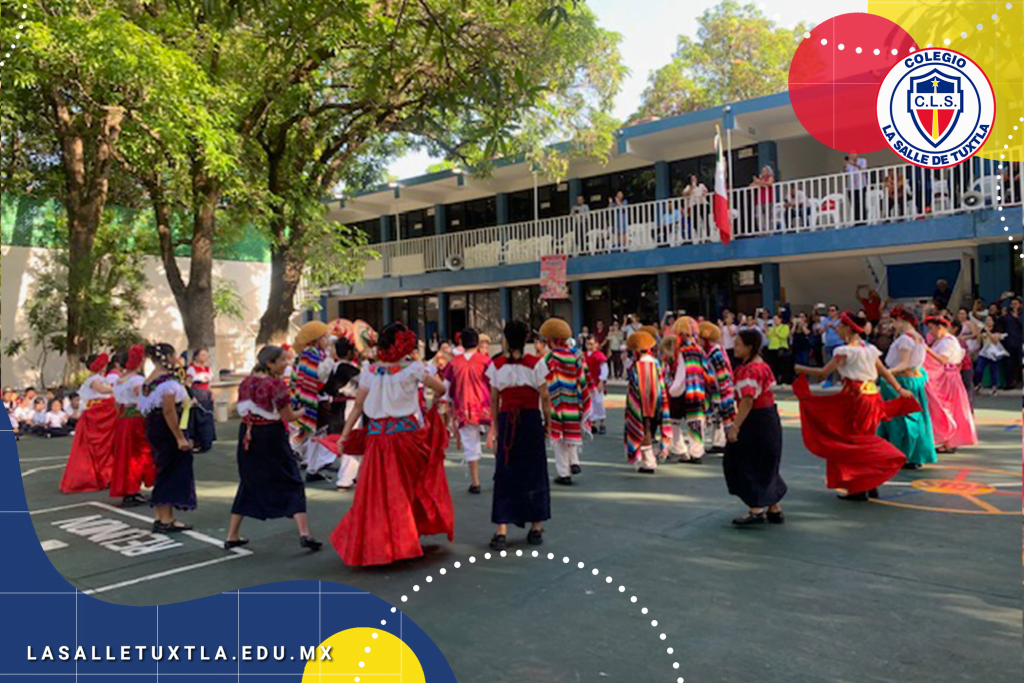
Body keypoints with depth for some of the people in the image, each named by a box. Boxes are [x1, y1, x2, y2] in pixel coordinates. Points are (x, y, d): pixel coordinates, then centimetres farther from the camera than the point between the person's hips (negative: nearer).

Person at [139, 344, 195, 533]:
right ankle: (166, 521, 5)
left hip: (154, 430, 9)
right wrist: (180, 438, -23)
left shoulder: (149, 380, 11)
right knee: (171, 474, -1)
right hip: (168, 432, -9)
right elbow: (169, 412, -24)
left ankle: (160, 517, 25)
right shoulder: (169, 380, -18)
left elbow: (147, 408, 14)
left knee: (163, 474, 17)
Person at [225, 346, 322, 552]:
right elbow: (288, 417, -13)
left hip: (248, 436, 6)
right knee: (291, 483, 1)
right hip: (271, 436, -6)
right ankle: (304, 534, -6)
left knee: (248, 484, 19)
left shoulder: (246, 382, 5)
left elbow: (242, 411, 11)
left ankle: (232, 536, 23)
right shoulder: (276, 384, -15)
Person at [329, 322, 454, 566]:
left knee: (377, 493, 8)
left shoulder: (369, 371, 1)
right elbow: (441, 389, -1)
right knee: (409, 487, 15)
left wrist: (344, 436, 4)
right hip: (407, 434, -2)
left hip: (377, 435, 2)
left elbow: (358, 407, 1)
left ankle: (375, 544, 15)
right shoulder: (413, 369, -7)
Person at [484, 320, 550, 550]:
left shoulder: (496, 365, 0)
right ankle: (536, 528, 20)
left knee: (504, 474, 7)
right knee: (534, 472, 11)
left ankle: (501, 532, 3)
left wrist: (495, 427, 12)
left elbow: (494, 400, 4)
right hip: (531, 421, -1)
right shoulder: (535, 363, -6)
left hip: (506, 422, 1)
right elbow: (545, 397, -5)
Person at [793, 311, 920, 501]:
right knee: (864, 441, 17)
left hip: (855, 398, -7)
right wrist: (899, 389, 17)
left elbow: (823, 373, -13)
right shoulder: (869, 349, 11)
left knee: (848, 441, 3)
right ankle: (870, 485, 21)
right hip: (871, 395, 7)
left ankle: (857, 489, 5)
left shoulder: (845, 351, -11)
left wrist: (798, 368, -5)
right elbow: (885, 372, 11)